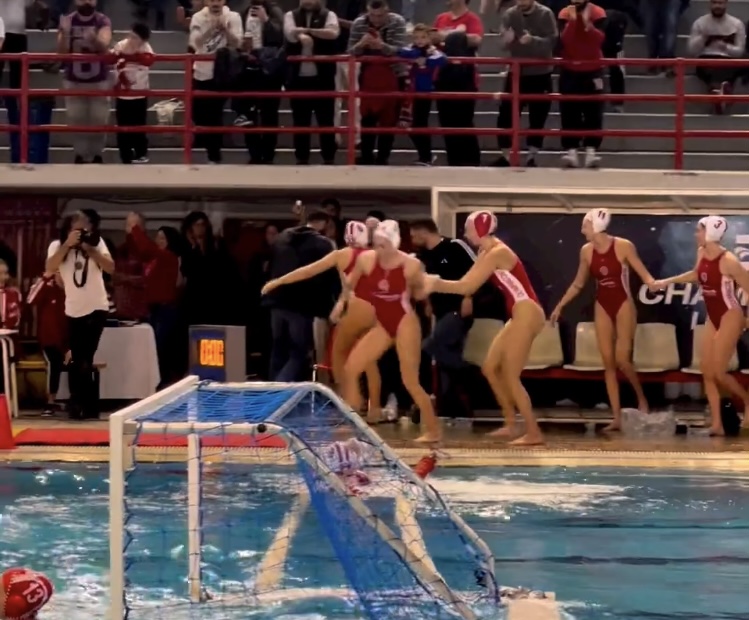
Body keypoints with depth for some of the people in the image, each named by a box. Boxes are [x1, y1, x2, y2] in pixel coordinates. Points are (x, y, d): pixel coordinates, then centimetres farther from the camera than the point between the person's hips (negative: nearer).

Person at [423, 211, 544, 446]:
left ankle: (534, 433, -4)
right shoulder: (487, 253, 16)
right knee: (490, 368, 12)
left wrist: (436, 284, -12)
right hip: (520, 316, 10)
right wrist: (436, 282, 6)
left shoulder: (497, 253, -14)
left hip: (527, 314, -10)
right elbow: (468, 284, 14)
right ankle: (511, 426, 16)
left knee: (510, 376, -8)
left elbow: (466, 287, -17)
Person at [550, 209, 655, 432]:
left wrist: (653, 284, -34)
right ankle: (617, 418, 1)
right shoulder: (586, 251, 0)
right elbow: (578, 284, 12)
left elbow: (643, 273, -12)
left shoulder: (623, 246, -13)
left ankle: (641, 397, 14)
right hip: (602, 307, 4)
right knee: (608, 363, 0)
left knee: (622, 359, -13)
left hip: (623, 305, -4)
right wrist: (560, 305, 12)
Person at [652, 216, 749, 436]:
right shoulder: (702, 253, 2)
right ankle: (717, 424, 4)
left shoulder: (728, 261, -21)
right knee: (707, 372, 2)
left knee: (718, 372, -11)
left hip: (730, 317, -8)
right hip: (713, 318, 8)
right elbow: (696, 275, 24)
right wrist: (666, 281, 28)